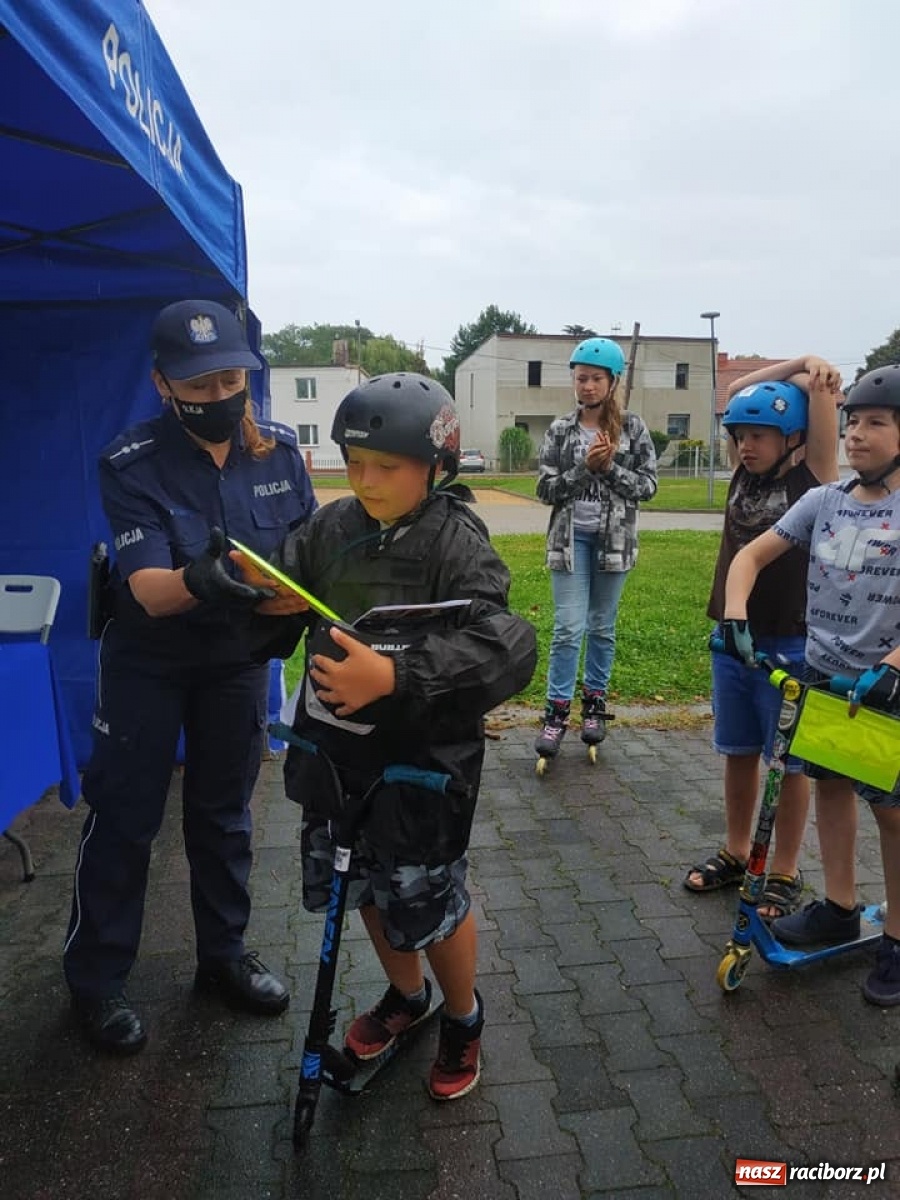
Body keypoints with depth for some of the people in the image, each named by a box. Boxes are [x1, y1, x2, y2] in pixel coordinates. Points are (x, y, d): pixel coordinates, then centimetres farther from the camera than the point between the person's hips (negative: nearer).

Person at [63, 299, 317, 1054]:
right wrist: (195, 582, -50)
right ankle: (96, 980, 27)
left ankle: (224, 956, 34)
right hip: (149, 661, -3)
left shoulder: (279, 450, -10)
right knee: (124, 817, 6)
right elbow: (149, 590, -29)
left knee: (224, 813, 15)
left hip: (238, 658, 3)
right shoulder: (131, 464, -20)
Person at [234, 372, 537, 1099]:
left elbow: (506, 647, -31)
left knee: (430, 902, 12)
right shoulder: (333, 526, -2)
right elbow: (285, 588, 5)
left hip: (421, 759, -5)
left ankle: (463, 1017, 43)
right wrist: (256, 585, -18)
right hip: (335, 747, 6)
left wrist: (396, 676, -42)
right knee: (365, 886, 23)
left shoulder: (458, 544, -19)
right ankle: (406, 994, 52)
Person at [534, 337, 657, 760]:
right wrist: (585, 468, -16)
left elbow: (648, 485, -1)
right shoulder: (560, 430, 2)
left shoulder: (632, 428, 2)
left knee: (603, 627, 10)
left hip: (614, 538, 1)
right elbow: (545, 488, -3)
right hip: (571, 537, -1)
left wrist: (610, 468, -15)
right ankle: (557, 712, 4)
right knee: (568, 627, -5)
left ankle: (594, 703, 24)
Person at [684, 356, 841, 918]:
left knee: (789, 763, 8)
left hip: (789, 646, -5)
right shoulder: (745, 475, 4)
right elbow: (738, 391, 8)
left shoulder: (813, 480, -7)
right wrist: (797, 362, 3)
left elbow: (822, 390, -12)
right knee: (739, 753, 17)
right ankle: (736, 853, 33)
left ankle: (786, 873, 22)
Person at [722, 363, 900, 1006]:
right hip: (823, 674, 5)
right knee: (831, 785, 15)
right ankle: (840, 907, 33)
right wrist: (735, 616, -11)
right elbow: (753, 554, 3)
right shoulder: (825, 500, 1)